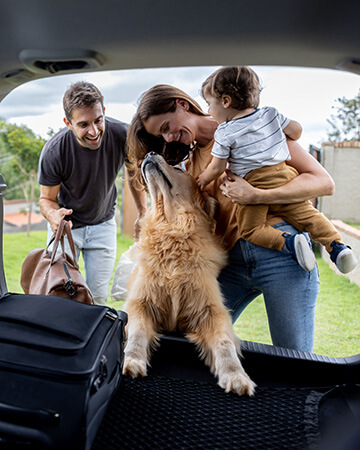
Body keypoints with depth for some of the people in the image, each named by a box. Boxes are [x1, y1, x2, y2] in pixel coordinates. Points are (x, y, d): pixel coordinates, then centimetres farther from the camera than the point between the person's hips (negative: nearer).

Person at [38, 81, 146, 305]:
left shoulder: (123, 135, -23)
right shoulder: (53, 152, -27)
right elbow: (47, 198, -12)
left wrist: (143, 215, -1)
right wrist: (53, 215, -36)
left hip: (103, 223, 1)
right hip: (66, 223, -1)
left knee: (98, 298, 3)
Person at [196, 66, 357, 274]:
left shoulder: (224, 134, -4)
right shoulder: (270, 113, 8)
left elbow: (217, 168, 0)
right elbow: (297, 131, 15)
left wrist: (204, 179, 20)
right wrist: (280, 141, 36)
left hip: (253, 188, -5)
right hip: (284, 176, 5)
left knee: (250, 229, 2)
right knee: (307, 214, 12)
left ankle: (289, 241, -19)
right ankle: (336, 245, -3)